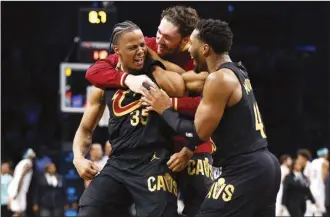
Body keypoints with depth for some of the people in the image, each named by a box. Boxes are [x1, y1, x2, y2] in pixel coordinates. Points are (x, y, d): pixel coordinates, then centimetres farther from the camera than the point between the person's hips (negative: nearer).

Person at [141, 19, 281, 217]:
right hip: (266, 165, 10)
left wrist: (165, 110, 0)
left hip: (244, 171, -10)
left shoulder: (219, 79, -13)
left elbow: (198, 133, -12)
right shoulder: (237, 72, 15)